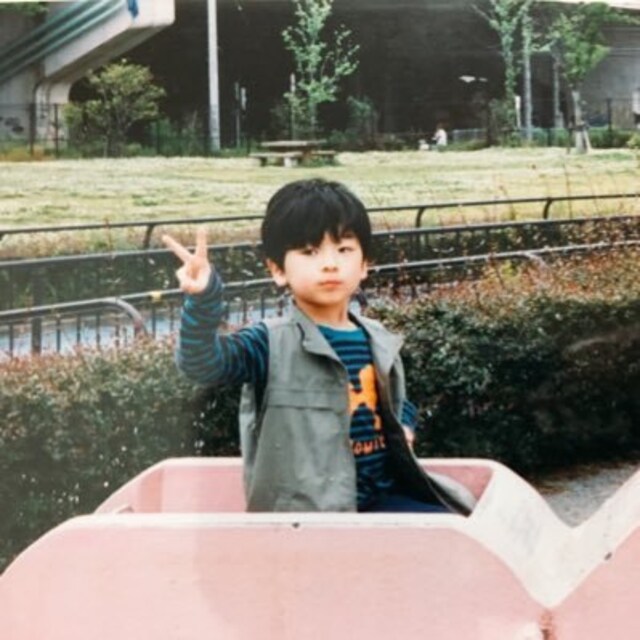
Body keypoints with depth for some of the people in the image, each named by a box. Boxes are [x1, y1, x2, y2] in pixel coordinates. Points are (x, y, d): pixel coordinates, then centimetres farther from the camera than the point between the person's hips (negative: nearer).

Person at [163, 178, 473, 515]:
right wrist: (203, 299, -42)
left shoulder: (380, 341, 11)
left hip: (381, 497, 6)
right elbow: (202, 363, -25)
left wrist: (403, 428, 9)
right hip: (302, 512, -6)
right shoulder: (271, 344, -7)